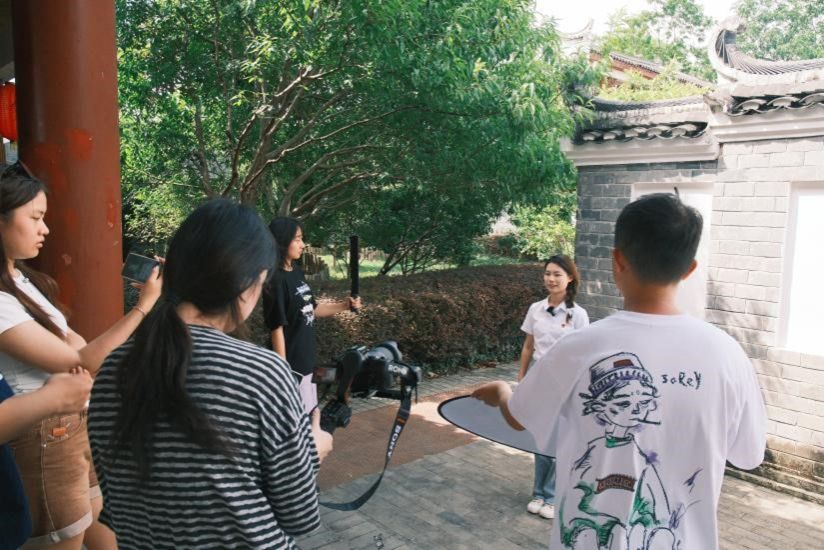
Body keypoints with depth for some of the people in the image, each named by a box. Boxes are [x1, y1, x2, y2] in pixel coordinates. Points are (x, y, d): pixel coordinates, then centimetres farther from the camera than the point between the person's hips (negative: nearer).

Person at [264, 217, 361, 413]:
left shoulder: (297, 272, 6)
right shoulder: (276, 280, -19)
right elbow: (277, 327, -20)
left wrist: (344, 305, 6)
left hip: (306, 358, 8)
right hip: (291, 363, -8)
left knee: (307, 414, 19)